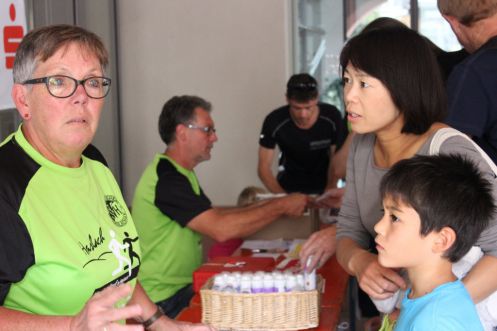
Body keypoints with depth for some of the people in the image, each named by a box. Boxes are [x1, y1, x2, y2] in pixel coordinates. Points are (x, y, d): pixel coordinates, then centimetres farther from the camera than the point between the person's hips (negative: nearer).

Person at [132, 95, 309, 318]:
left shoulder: (180, 174, 14)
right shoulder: (166, 178, -21)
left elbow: (212, 215, 14)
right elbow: (221, 229, -28)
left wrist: (269, 208, 7)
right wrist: (281, 206, -20)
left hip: (185, 285, 9)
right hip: (166, 299, -9)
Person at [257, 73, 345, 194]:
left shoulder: (332, 117, -21)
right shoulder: (274, 122, -22)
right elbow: (264, 167, -15)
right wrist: (282, 197, -27)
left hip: (323, 183, 1)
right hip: (290, 185, 0)